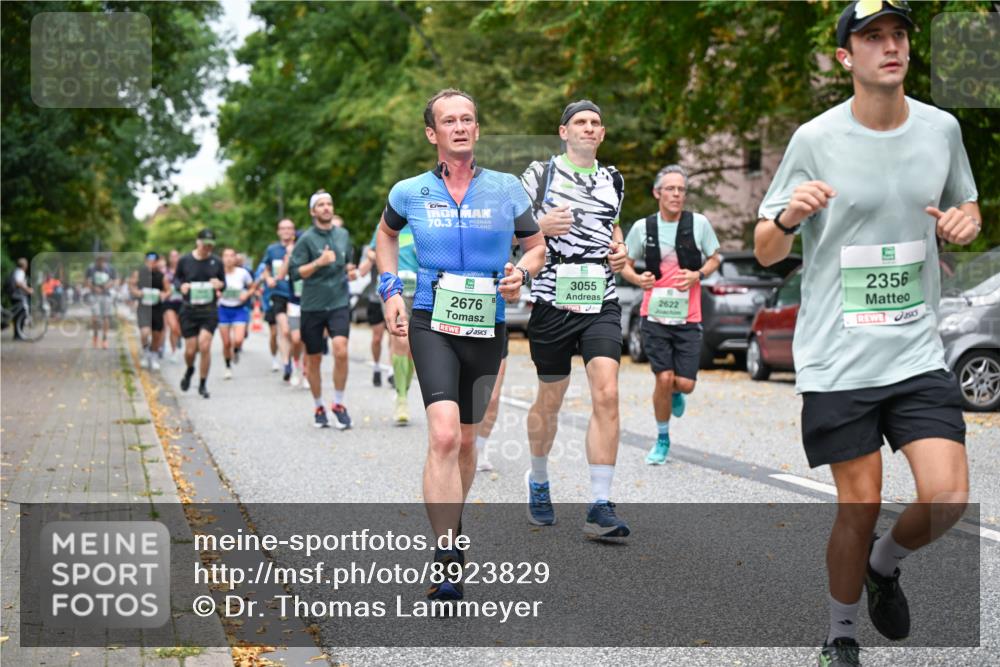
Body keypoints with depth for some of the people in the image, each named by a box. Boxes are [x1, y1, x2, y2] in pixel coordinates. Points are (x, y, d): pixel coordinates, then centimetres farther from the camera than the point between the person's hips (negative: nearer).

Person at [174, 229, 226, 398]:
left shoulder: (216, 262, 2)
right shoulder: (185, 260, -1)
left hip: (209, 310, 0)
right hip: (189, 310, 0)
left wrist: (220, 284, -11)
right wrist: (181, 286, -10)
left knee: (204, 346, -13)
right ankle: (190, 370, 37)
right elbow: (176, 278, 12)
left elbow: (224, 283, 13)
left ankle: (203, 384, 3)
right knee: (190, 350, 1)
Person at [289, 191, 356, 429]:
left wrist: (348, 269, 7)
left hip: (339, 303, 2)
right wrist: (318, 263, -21)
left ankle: (339, 404, -4)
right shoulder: (306, 239, -4)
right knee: (314, 359, 8)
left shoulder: (343, 235, 9)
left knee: (341, 351, -19)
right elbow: (295, 272, -9)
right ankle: (318, 407, 26)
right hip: (312, 305, -1)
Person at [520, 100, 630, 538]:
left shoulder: (612, 180, 15)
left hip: (601, 302, 2)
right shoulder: (540, 174, 3)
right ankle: (538, 481, 35)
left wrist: (619, 249, 11)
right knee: (549, 401, 9)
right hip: (553, 301, -2)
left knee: (606, 394, -15)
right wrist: (541, 227, -14)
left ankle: (600, 508, -14)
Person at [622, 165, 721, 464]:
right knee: (664, 379, -9)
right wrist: (637, 278, -13)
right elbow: (626, 265, 10)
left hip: (688, 317, 0)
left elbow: (714, 259, 11)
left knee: (685, 383, -4)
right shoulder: (642, 227, 0)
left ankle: (674, 393, 36)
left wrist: (697, 275, -10)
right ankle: (662, 439, 13)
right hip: (655, 316, 0)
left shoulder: (698, 223, -1)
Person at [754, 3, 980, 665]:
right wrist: (788, 217, -24)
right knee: (860, 507, 2)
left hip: (919, 354, 3)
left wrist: (965, 221, -4)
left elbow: (967, 207, 20)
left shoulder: (942, 128, 4)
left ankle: (885, 565, 26)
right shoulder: (815, 139, -6)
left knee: (948, 498, -8)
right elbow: (765, 250, -2)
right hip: (837, 361, -3)